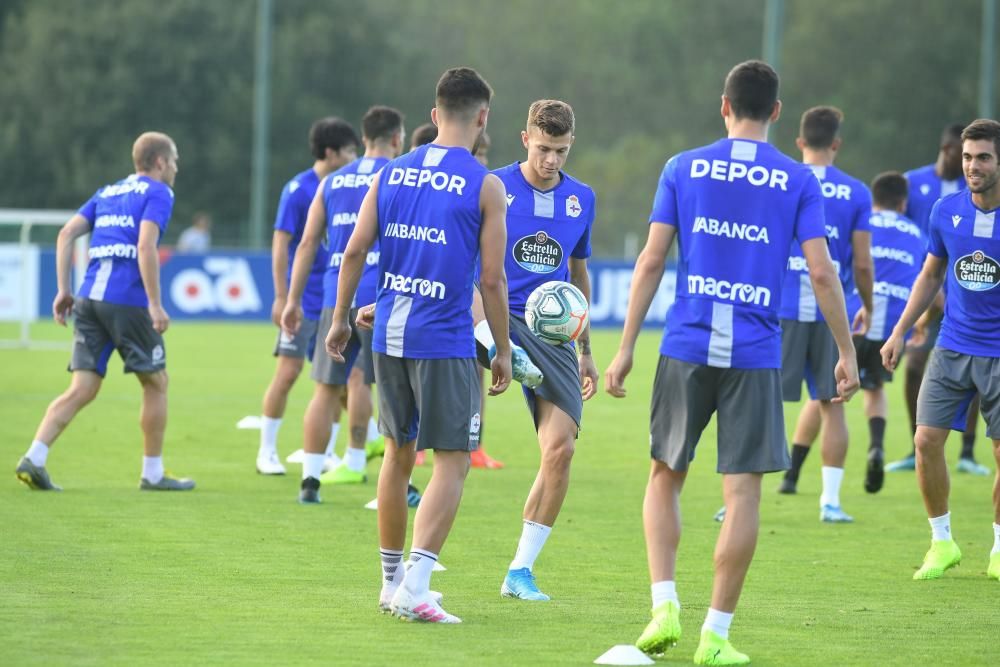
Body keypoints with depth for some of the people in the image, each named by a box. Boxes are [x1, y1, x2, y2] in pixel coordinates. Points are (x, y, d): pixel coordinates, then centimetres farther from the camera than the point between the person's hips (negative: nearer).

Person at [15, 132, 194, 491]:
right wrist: (155, 304, -15)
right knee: (156, 384, 10)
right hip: (127, 301, -6)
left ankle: (34, 458, -12)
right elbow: (146, 246, -14)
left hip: (89, 299, 6)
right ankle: (153, 473, 15)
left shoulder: (107, 193, 21)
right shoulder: (157, 193, 1)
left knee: (82, 390, 4)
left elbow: (67, 234, 12)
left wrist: (64, 290, 11)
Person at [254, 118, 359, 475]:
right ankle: (267, 452, 6)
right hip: (304, 299, -6)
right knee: (288, 372, -5)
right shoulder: (298, 189, -9)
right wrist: (281, 298, -13)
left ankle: (326, 453, 14)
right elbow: (280, 245, -10)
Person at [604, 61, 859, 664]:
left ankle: (665, 606, 2)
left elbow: (651, 261, 0)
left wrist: (626, 348, 4)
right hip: (756, 356, -1)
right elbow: (822, 272, -2)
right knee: (743, 491, 2)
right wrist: (847, 353, 7)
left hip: (687, 347, 1)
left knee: (665, 477, 16)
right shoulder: (798, 180, 3)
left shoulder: (683, 169, 5)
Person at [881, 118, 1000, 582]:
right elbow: (930, 276, 14)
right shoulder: (946, 211, 1)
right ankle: (942, 542, 10)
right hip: (952, 348, 3)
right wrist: (900, 331, 11)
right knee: (926, 440, -6)